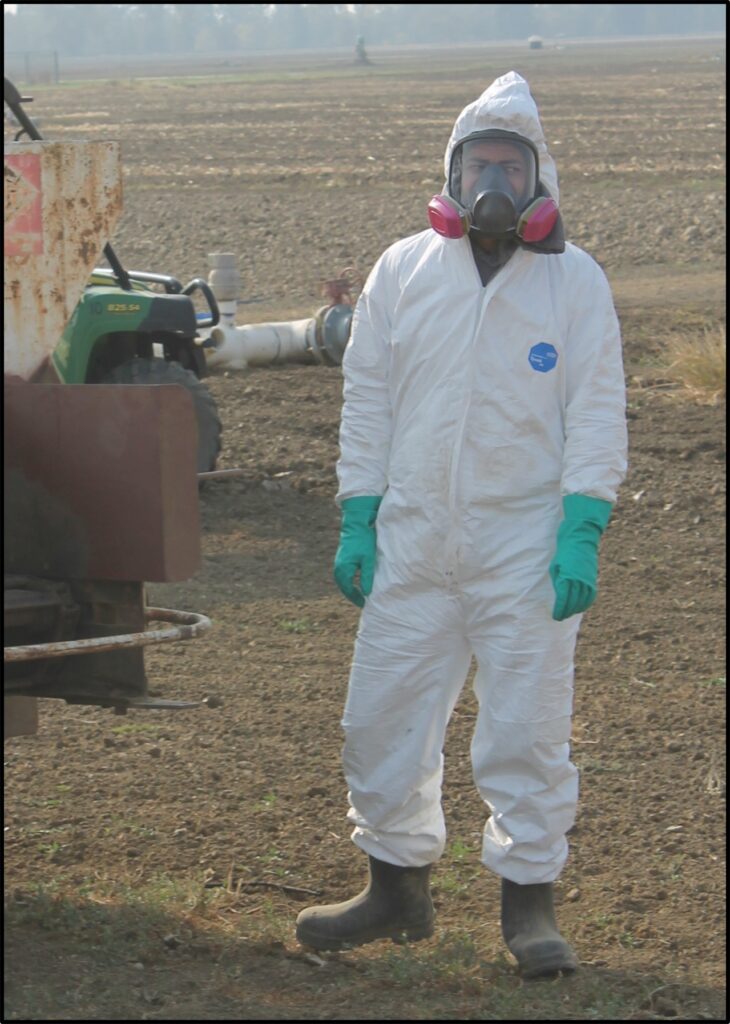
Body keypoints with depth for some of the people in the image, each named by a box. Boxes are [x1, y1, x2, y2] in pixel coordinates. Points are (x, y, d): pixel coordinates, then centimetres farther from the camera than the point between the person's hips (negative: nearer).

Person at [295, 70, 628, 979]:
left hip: (525, 544, -3)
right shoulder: (402, 272, 5)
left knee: (527, 732, 0)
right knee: (382, 722, 6)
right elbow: (366, 401, 9)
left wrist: (580, 536, -11)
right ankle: (397, 888, 22)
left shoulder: (575, 280, -1)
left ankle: (528, 902, 12)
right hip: (413, 538, 3)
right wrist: (356, 524, 4)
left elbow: (596, 415, -3)